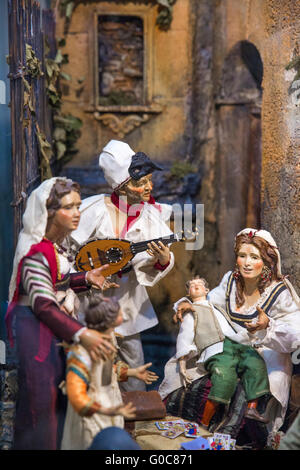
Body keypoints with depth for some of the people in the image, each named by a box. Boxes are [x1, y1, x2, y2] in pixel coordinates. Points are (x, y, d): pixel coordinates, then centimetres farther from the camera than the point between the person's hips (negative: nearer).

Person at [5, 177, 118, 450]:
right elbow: (43, 305, -27)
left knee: (56, 391, 17)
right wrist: (81, 334, -33)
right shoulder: (37, 252, -22)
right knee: (40, 394, -1)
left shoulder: (55, 244, 7)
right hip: (34, 327, -9)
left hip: (54, 325, 9)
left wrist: (85, 279, 4)